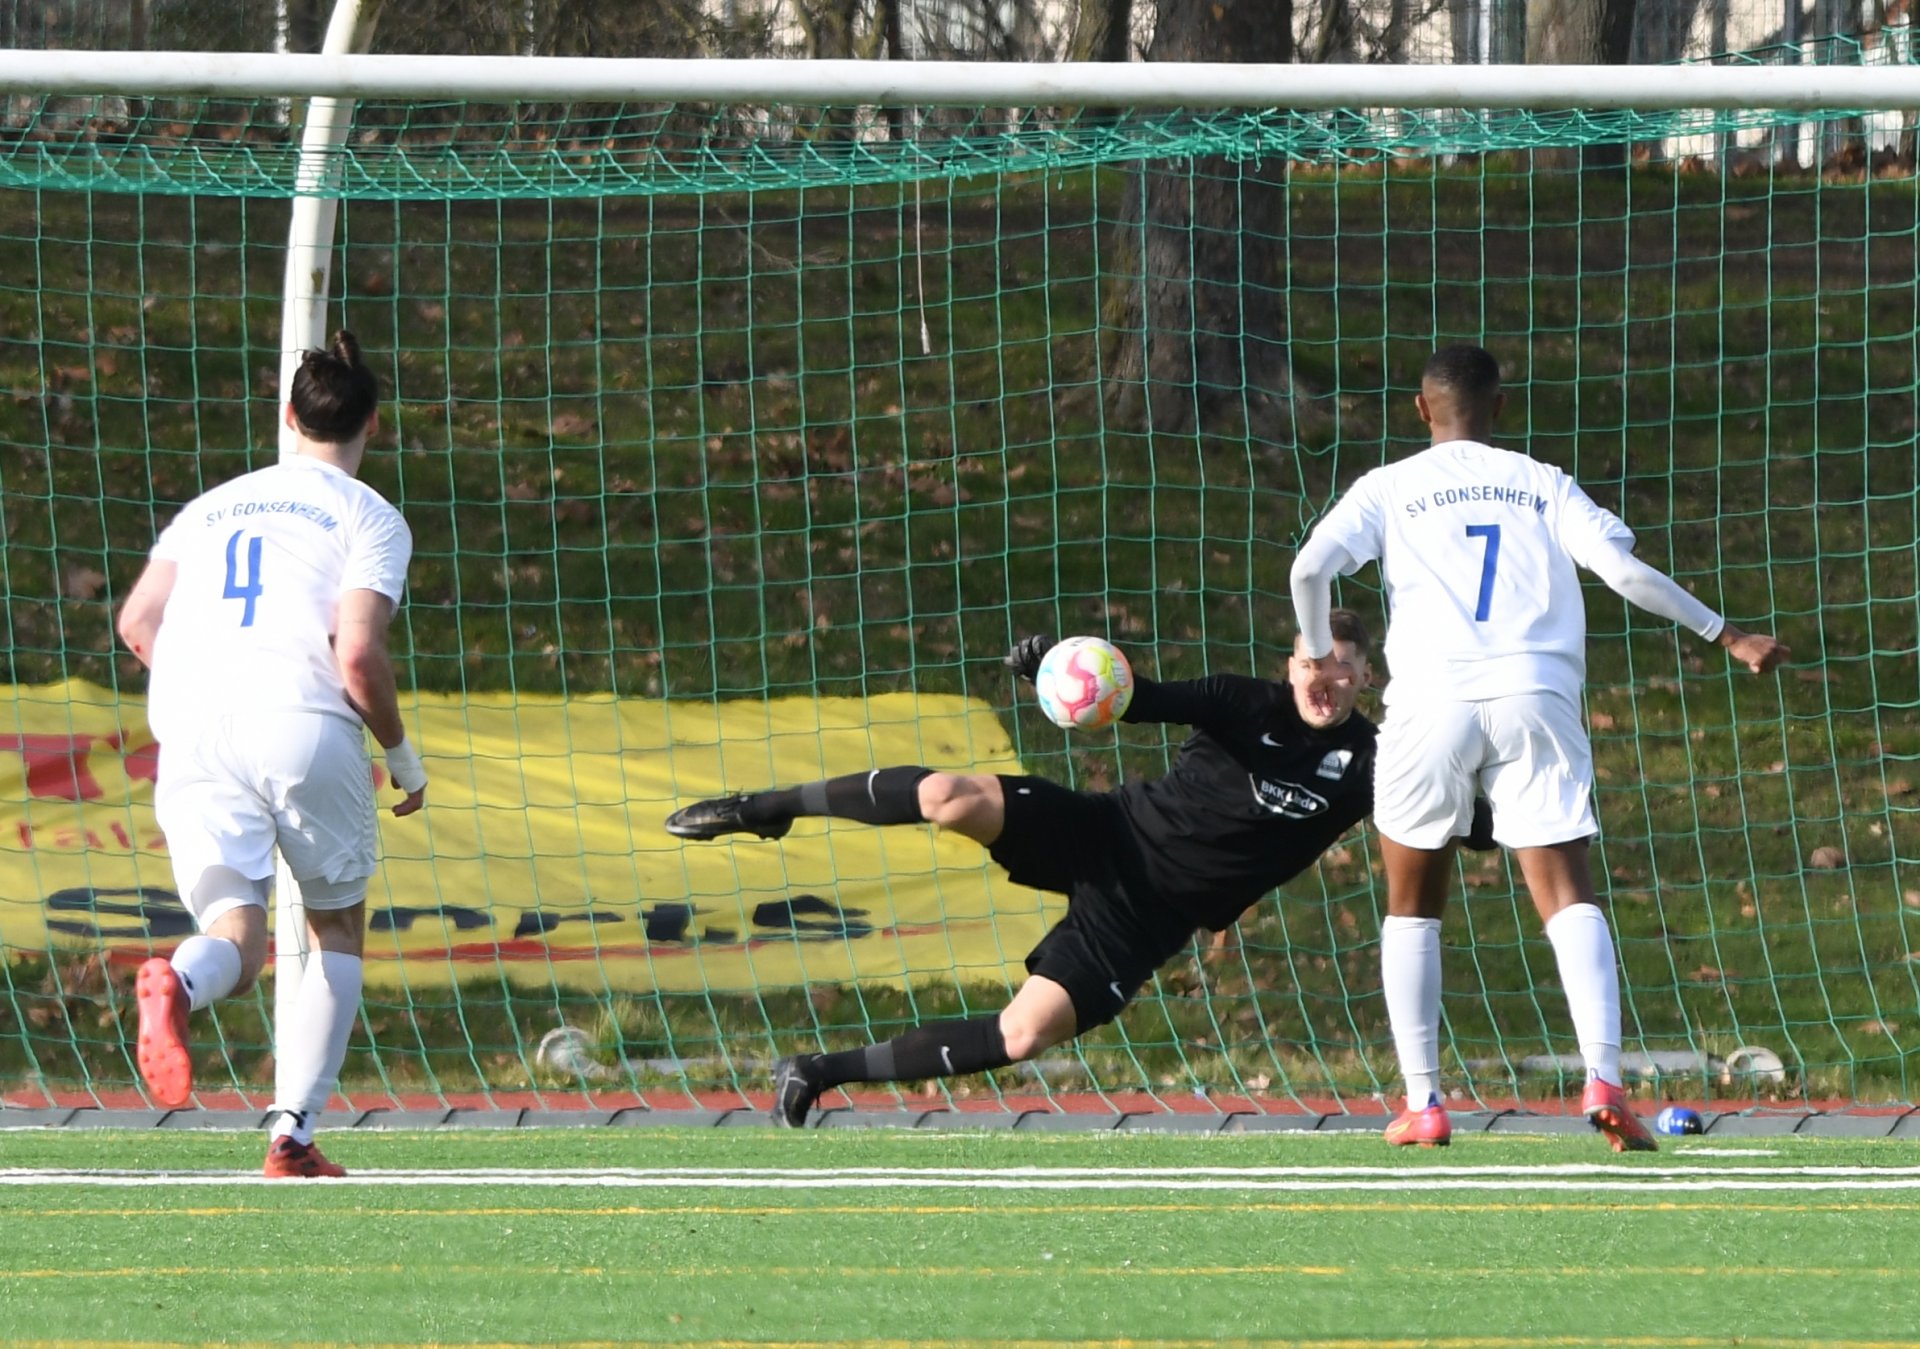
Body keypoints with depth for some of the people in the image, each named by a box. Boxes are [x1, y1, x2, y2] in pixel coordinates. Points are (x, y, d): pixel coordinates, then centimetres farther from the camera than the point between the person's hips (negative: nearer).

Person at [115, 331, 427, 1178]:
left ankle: (178, 983, -42)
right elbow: (358, 656, -5)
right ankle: (292, 1134, 5)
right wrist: (402, 754, 10)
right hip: (305, 725, -3)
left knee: (236, 939, -3)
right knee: (337, 928, 16)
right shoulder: (370, 519, 8)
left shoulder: (214, 506, 23)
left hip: (193, 729, 3)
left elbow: (137, 623, 13)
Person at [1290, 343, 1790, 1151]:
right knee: (1567, 897, -4)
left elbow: (1311, 566, -2)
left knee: (1413, 905, 15)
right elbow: (1623, 569, 4)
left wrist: (1317, 653, 15)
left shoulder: (1388, 490, 14)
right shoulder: (1543, 486, 16)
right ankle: (1603, 1080, -23)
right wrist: (1725, 636, 11)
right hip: (1536, 699, 0)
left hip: (1433, 699, 0)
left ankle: (1422, 1104, 9)